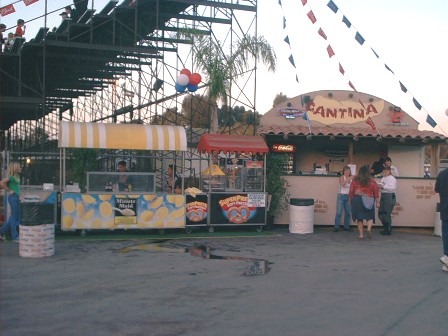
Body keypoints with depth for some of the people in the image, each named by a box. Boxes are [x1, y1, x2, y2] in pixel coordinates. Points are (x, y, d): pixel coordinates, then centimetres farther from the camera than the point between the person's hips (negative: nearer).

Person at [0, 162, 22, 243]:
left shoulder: (16, 177, 14)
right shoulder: (11, 177, -12)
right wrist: (9, 191, -16)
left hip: (16, 198, 9)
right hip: (13, 197, -9)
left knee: (17, 217, 12)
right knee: (14, 217, -3)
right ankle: (15, 237, 3)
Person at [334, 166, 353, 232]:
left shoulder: (351, 178, 5)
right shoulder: (341, 177, -6)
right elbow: (342, 184, -26)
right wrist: (349, 179, -36)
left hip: (348, 197, 4)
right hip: (341, 196, -4)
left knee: (348, 212, 6)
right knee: (339, 212, -6)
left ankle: (346, 226, 16)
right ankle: (336, 227, -3)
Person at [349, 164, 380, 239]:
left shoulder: (355, 180, 0)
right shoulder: (372, 181, 1)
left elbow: (351, 191, 2)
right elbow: (376, 192, 2)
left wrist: (351, 200, 14)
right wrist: (377, 202, 7)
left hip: (357, 199, 0)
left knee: (359, 218, 8)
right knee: (370, 216, 9)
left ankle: (361, 234, 7)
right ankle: (369, 229, -17)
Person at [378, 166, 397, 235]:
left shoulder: (392, 179, -7)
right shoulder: (383, 178, 16)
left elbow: (392, 188, -19)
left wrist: (383, 186, -19)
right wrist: (380, 187, -1)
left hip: (389, 196, -8)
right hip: (383, 196, 8)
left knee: (386, 214, -6)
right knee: (380, 213, 9)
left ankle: (388, 230, 6)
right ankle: (386, 228, 24)